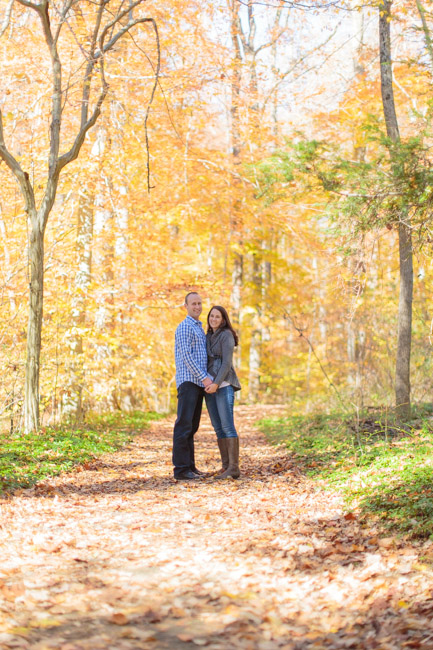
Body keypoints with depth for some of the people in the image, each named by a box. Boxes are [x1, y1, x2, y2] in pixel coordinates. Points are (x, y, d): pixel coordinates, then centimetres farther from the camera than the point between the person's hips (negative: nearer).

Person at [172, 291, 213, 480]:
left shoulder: (199, 329, 23)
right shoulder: (184, 327, -7)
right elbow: (186, 356, -16)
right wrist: (204, 377, -19)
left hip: (199, 382, 9)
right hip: (188, 381, -9)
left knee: (192, 426, 9)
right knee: (184, 424, -11)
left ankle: (190, 466, 12)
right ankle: (181, 469, -13)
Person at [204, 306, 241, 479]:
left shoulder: (227, 335, -6)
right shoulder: (209, 337, 18)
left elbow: (227, 362, -15)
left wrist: (216, 384, -24)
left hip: (224, 385, -8)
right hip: (209, 385, 8)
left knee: (227, 426, -13)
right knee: (218, 427, 5)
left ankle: (234, 468, -15)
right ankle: (226, 465, 8)